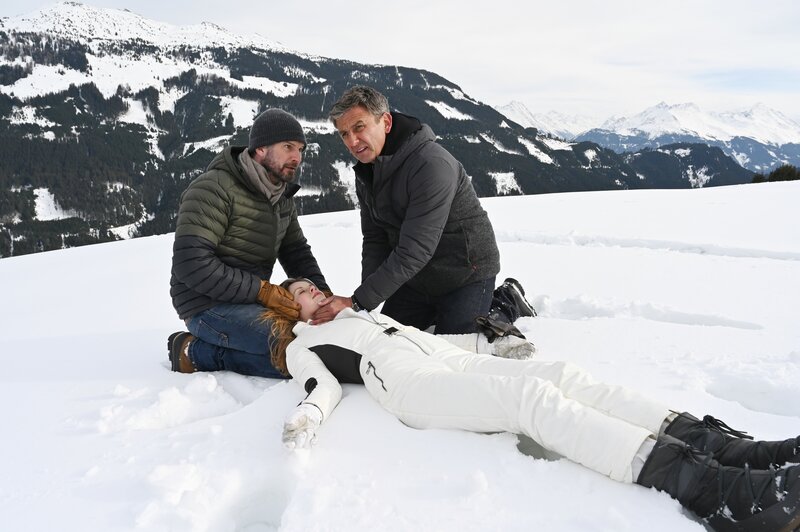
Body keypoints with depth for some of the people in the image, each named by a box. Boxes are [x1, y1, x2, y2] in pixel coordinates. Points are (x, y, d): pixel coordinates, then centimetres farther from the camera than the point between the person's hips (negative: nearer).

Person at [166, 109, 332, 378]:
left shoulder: (282, 196, 11)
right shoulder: (214, 189, -16)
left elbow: (296, 251, 17)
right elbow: (191, 263, -23)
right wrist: (261, 291, -23)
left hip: (250, 301, 9)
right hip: (209, 306, -9)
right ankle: (196, 353, -8)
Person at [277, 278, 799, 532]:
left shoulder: (358, 310, 37)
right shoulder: (304, 345, 20)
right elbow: (325, 386, 2)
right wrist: (307, 417, -20)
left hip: (454, 359, 7)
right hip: (413, 386, -7)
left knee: (561, 374, -17)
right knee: (533, 395, -30)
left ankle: (734, 449, -29)